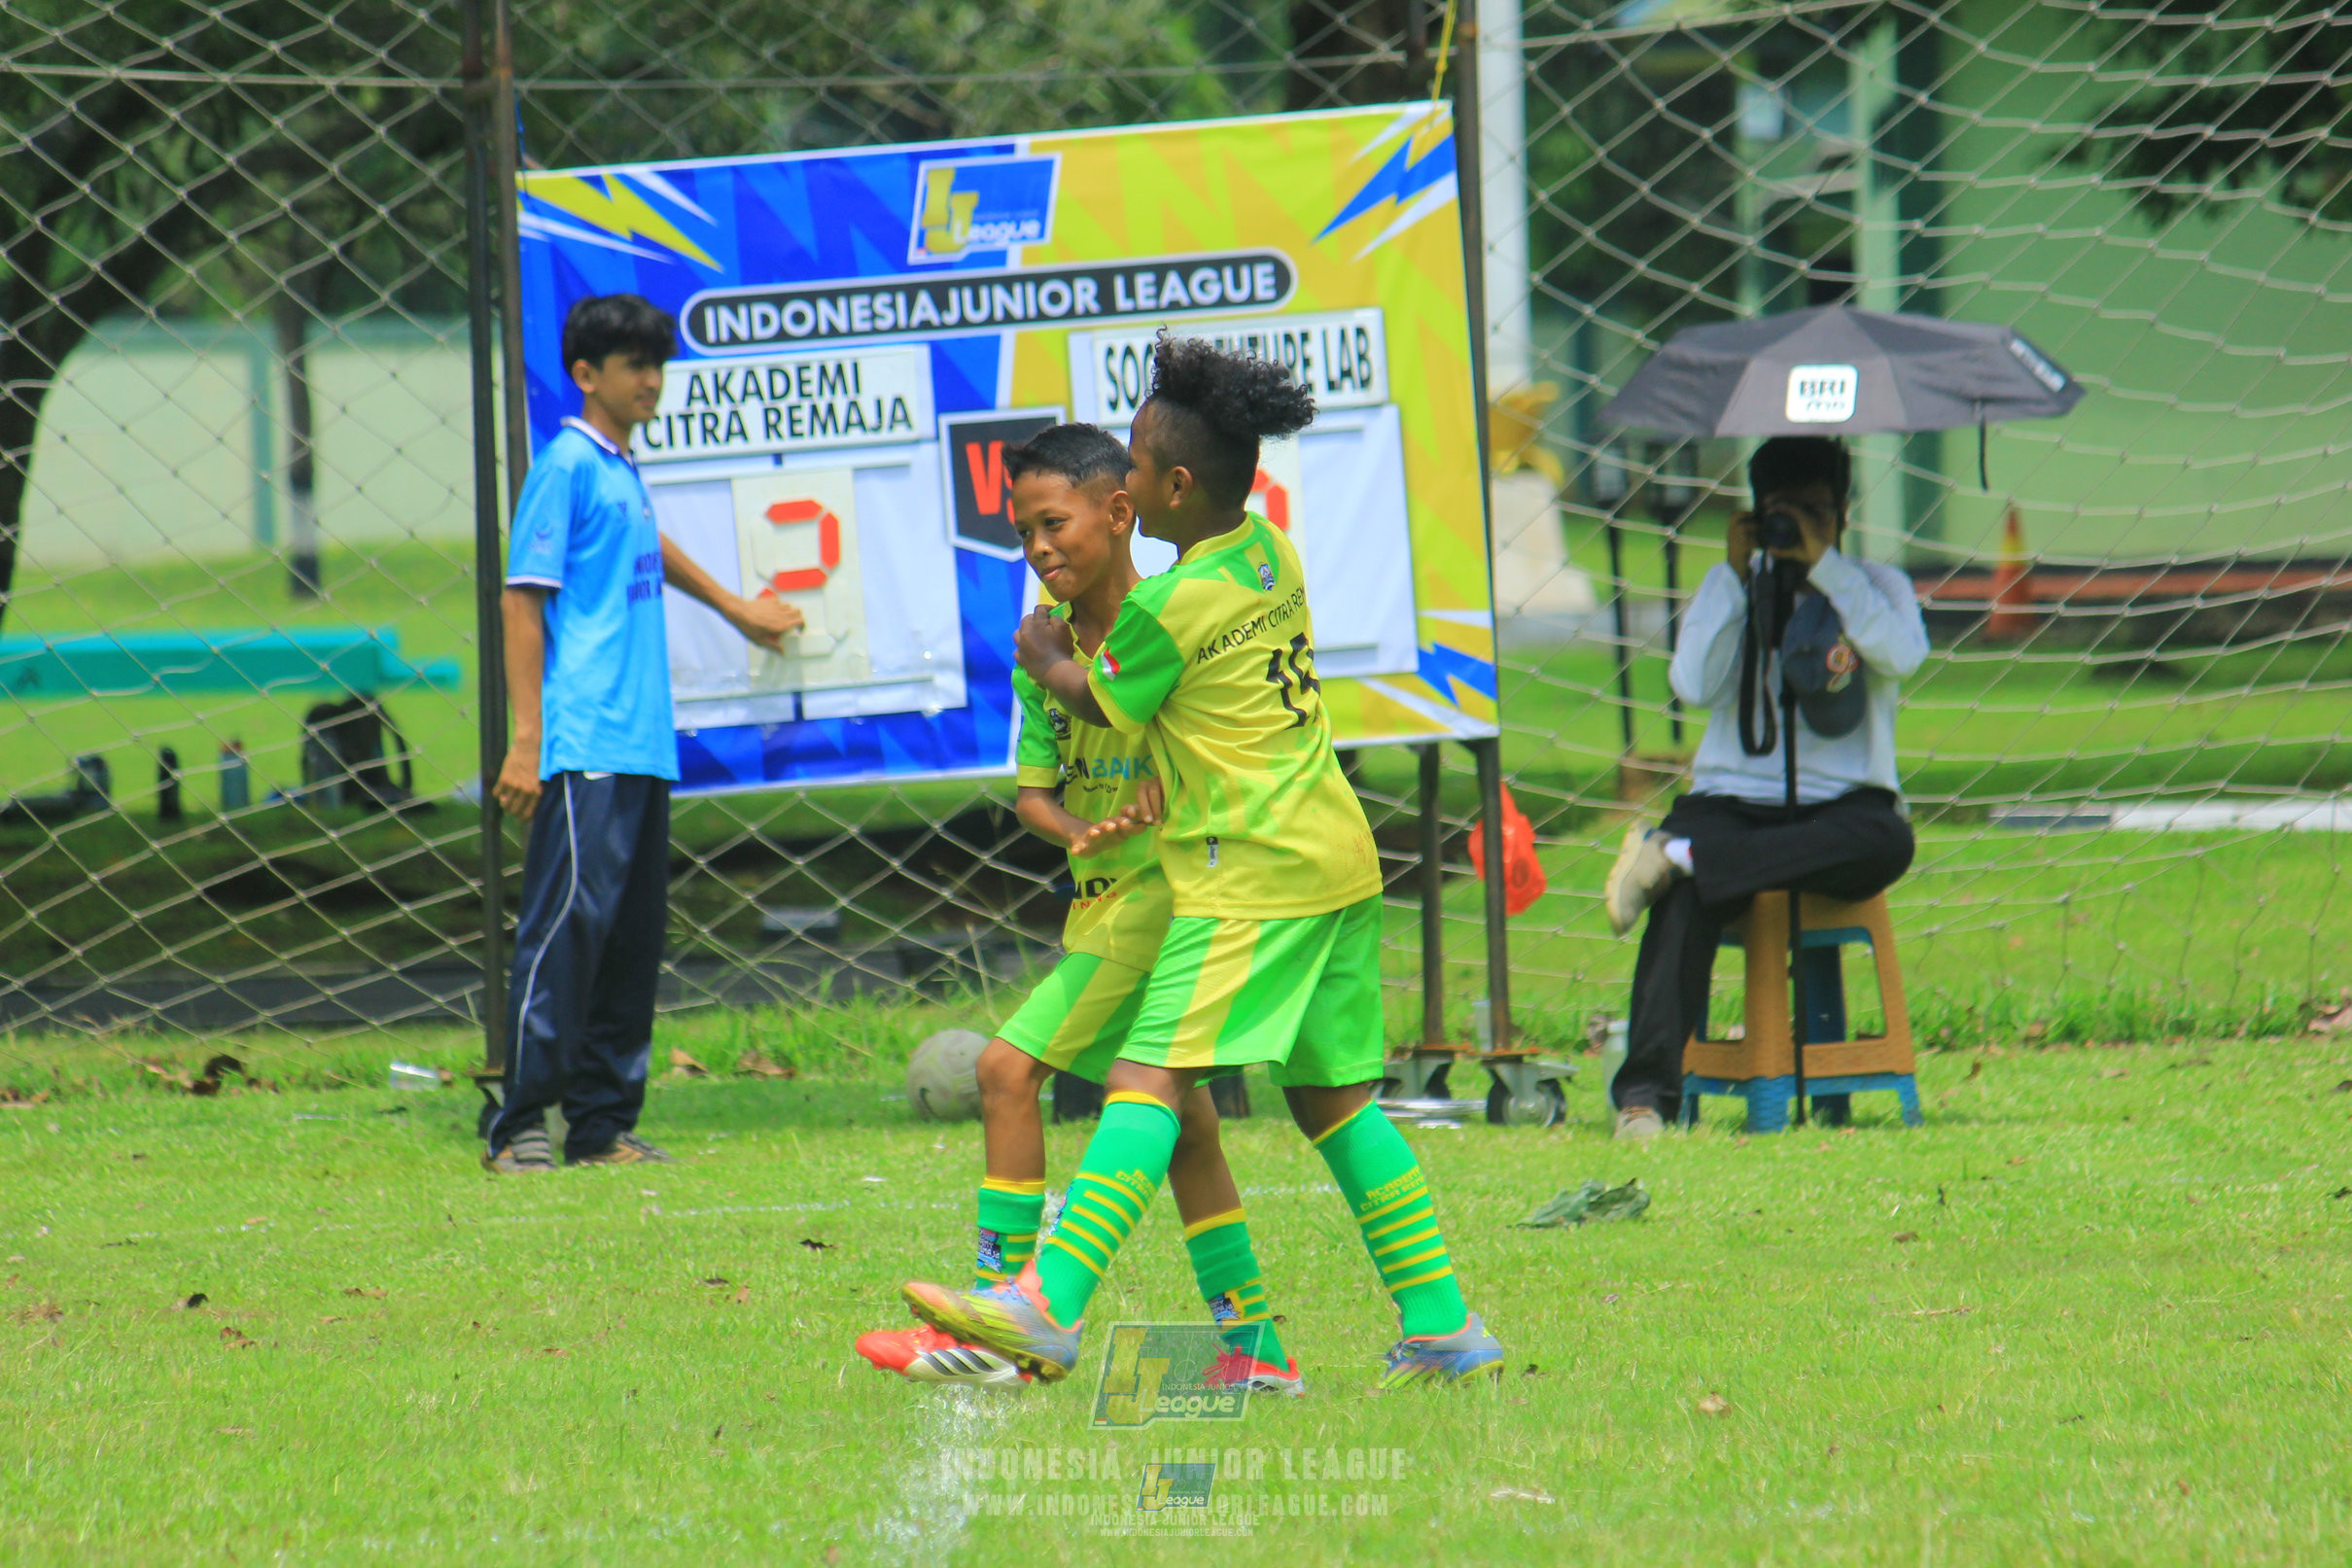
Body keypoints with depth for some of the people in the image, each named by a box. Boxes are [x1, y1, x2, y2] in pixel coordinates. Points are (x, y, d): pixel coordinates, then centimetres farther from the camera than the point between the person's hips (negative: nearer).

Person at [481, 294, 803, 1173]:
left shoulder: (622, 470, 17)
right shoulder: (567, 465, -7)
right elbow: (524, 600, -11)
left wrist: (733, 607, 56)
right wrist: (527, 742, -17)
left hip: (642, 751, 9)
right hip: (583, 747, -9)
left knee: (633, 939, 8)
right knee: (567, 923, -12)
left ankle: (603, 1124, 11)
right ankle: (520, 1125, -11)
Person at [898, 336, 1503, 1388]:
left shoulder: (1171, 609, -15)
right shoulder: (1269, 552, 10)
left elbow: (1096, 701, 3)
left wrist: (1043, 653, 22)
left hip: (1254, 875, -9)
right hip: (1336, 856, 9)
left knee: (1150, 1074, -16)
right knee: (1333, 1097, 14)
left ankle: (1047, 1309, -26)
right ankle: (1442, 1327, 12)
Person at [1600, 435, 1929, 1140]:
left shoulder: (1874, 586, 11)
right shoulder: (1732, 586, 13)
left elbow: (1902, 654, -13)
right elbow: (1695, 686, -3)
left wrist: (1823, 564, -14)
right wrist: (1738, 575, -6)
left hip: (1841, 804, 0)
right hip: (1735, 799, 0)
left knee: (1887, 842, -37)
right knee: (1687, 897, -33)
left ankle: (1675, 855, -36)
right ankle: (1645, 1092, -39)